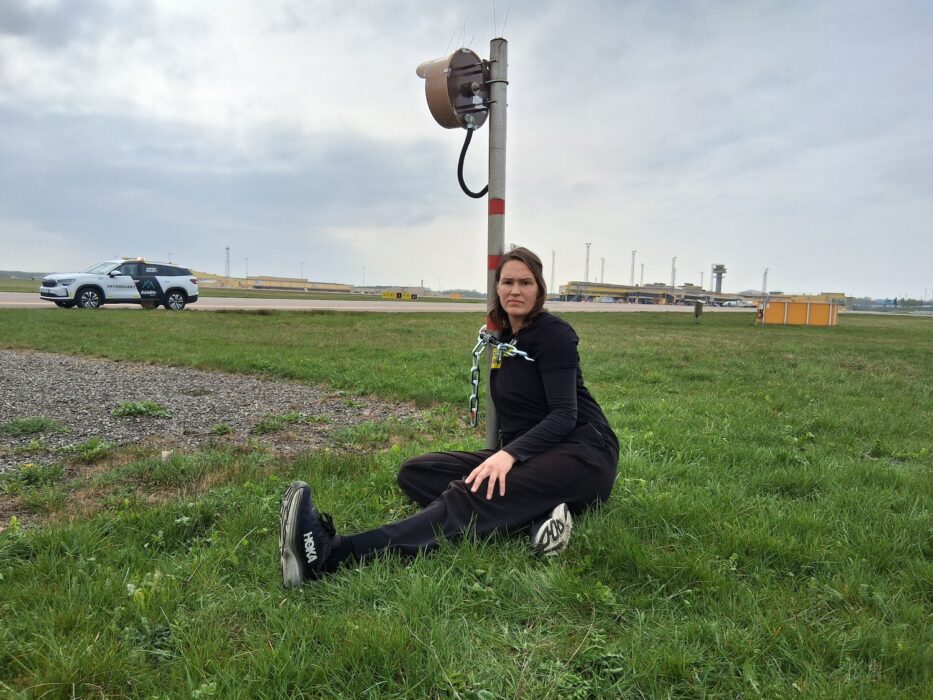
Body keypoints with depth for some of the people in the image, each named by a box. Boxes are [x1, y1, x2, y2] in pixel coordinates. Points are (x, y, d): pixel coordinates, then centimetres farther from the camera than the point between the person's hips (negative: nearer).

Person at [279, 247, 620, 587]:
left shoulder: (553, 333, -9)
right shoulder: (503, 337, 12)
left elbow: (564, 415, -18)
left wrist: (510, 454, -32)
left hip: (582, 452, -7)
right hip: (524, 454, 7)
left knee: (473, 496, -34)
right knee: (414, 472, -10)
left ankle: (334, 554, -51)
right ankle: (534, 514, -27)